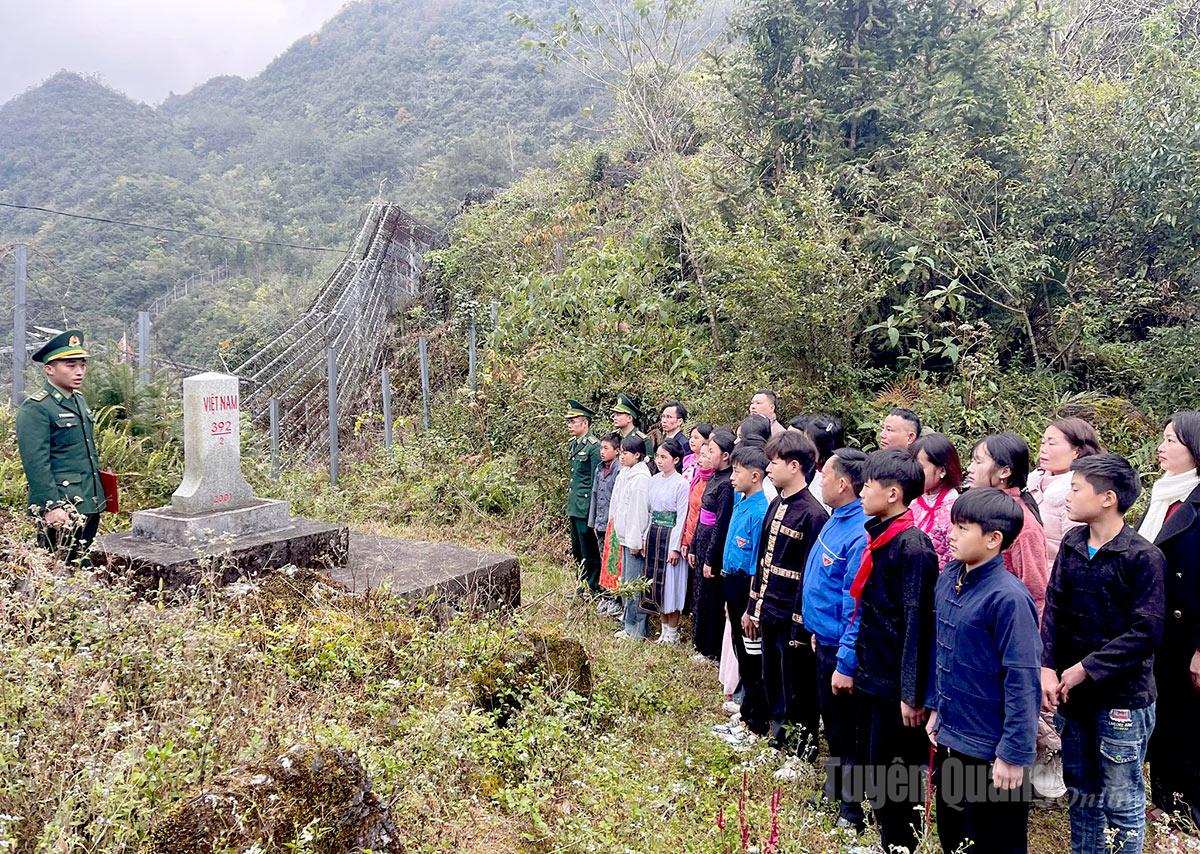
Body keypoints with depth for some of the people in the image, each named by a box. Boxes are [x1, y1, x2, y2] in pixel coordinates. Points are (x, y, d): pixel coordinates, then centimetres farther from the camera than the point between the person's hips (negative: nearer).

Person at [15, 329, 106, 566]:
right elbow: (36, 464, -18)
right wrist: (52, 507, -22)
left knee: (82, 567, 13)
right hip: (60, 510, -8)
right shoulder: (35, 409, -12)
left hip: (89, 505, 8)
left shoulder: (79, 400, 14)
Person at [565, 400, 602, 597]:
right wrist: (570, 505, 18)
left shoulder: (594, 446, -14)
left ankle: (594, 590, 12)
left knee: (589, 551, 1)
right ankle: (583, 587, 28)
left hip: (586, 507, -9)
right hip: (574, 506, 9)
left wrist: (592, 511, -15)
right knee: (577, 551, 16)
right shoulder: (572, 444, 11)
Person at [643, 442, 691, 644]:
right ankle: (664, 629, 23)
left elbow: (682, 518, -14)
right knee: (657, 581, 11)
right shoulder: (654, 480, 8)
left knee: (670, 582, 1)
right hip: (654, 535, 7)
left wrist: (675, 547, -15)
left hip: (670, 536, -7)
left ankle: (673, 632, 13)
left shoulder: (681, 483, -12)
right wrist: (646, 538, 10)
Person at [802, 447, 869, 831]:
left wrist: (846, 663, -23)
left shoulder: (859, 534, -27)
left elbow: (856, 605, -26)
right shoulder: (836, 520, 4)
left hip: (841, 648, -9)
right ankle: (834, 791, 42)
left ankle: (851, 810, 25)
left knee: (845, 731, 8)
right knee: (831, 724, 24)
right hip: (824, 640, 9)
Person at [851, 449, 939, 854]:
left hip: (896, 684, -8)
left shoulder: (913, 546, -18)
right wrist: (855, 664, 16)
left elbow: (917, 624, -20)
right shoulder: (877, 536, 7)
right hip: (871, 676, 8)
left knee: (895, 782, 5)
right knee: (870, 770, 18)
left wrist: (913, 693, -20)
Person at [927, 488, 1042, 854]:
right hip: (949, 739, 7)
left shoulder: (1007, 597, -23)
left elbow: (1022, 680, -21)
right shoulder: (949, 578, 1)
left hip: (991, 752, -7)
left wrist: (1014, 754, -18)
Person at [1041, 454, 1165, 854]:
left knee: (1122, 802, 7)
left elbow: (1146, 631, -16)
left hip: (1122, 696, -5)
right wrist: (1048, 668, -10)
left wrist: (1087, 668, -16)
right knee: (1081, 793, 19)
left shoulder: (1143, 557, -13)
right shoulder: (1072, 544, 3)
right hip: (1072, 693, 5)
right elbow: (1053, 608, 0)